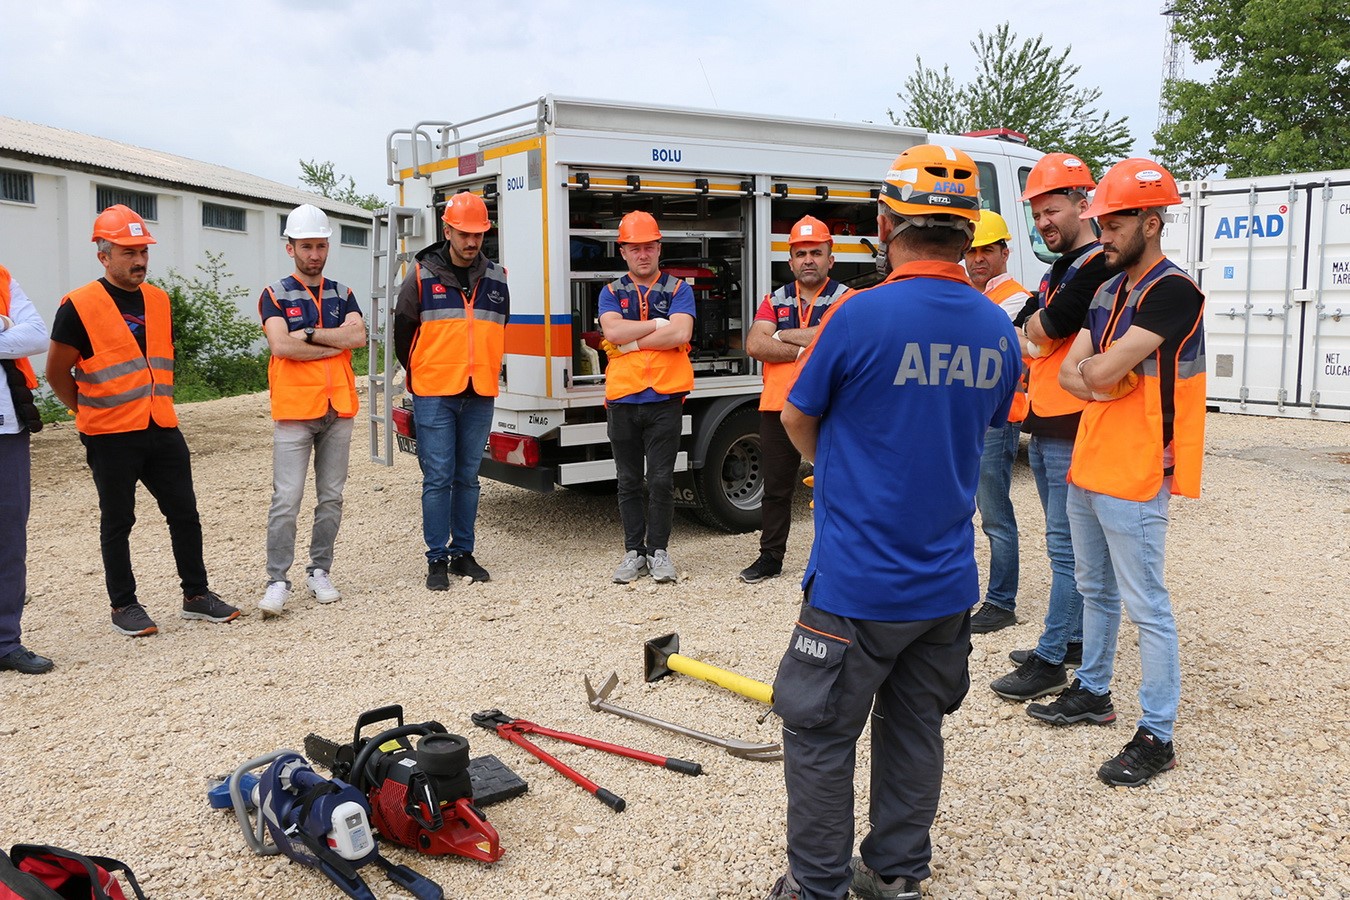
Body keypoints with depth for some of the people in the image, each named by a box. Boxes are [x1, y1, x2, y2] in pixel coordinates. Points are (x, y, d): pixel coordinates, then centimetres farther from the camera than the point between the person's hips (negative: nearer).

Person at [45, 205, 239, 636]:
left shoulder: (158, 300, 9)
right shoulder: (80, 306, -10)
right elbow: (58, 373, -4)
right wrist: (93, 412, 3)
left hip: (162, 429, 5)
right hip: (110, 438, -5)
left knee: (185, 513, 8)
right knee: (117, 522, 7)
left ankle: (196, 595, 19)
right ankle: (123, 606, 18)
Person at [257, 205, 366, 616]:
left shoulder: (342, 294, 13)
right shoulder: (275, 295, 4)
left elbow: (358, 336, -6)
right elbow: (281, 345, -13)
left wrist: (309, 334, -11)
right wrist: (336, 343, -7)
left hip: (338, 409, 4)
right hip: (294, 410, -3)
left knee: (331, 497, 8)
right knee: (286, 499, -7)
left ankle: (320, 571, 18)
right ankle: (277, 581, -2)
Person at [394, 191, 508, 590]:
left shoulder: (496, 279, 8)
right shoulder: (422, 277, -1)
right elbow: (403, 333, 7)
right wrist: (422, 378, 11)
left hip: (480, 396, 3)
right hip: (434, 396, -3)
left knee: (468, 477, 10)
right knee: (438, 478, -2)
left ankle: (463, 552, 20)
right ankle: (437, 559, 6)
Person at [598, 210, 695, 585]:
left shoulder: (678, 290, 6)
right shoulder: (611, 293, 11)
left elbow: (681, 334, -12)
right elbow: (612, 331, -9)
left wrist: (632, 341, -8)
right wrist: (658, 323, -8)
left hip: (664, 399, -2)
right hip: (622, 399, 2)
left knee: (661, 481, 0)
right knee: (629, 482, 8)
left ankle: (658, 550, 12)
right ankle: (634, 551, 18)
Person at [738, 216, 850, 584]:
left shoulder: (845, 299, 1)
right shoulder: (776, 300, 12)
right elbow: (754, 345, -3)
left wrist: (783, 336, -10)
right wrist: (805, 351, -14)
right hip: (778, 406, 4)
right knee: (776, 487, 12)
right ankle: (770, 557, 24)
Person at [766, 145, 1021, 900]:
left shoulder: (862, 315, -18)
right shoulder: (998, 330, 0)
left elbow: (798, 420, -3)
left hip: (858, 580, -6)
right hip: (948, 581, 6)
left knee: (820, 735, 9)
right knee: (916, 731, 19)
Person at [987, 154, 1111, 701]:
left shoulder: (1099, 266, -13)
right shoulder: (1057, 271, 19)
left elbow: (1046, 327, -21)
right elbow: (1020, 337, 12)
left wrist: (1033, 328, -1)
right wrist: (1036, 328, -8)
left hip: (1073, 429, -10)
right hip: (1043, 426, 10)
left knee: (1067, 546, -5)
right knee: (1065, 542, 16)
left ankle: (1050, 661, -1)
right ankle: (1073, 639, 28)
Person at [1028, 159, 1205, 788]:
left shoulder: (1173, 292, -16)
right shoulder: (1108, 289, 12)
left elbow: (1099, 372, -23)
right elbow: (1068, 372, 6)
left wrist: (1092, 369, -1)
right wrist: (1108, 378, -13)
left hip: (1134, 477, -9)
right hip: (1087, 466, 9)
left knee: (1145, 606, -2)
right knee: (1094, 589, 20)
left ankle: (1156, 737, 7)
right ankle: (1093, 692, 36)